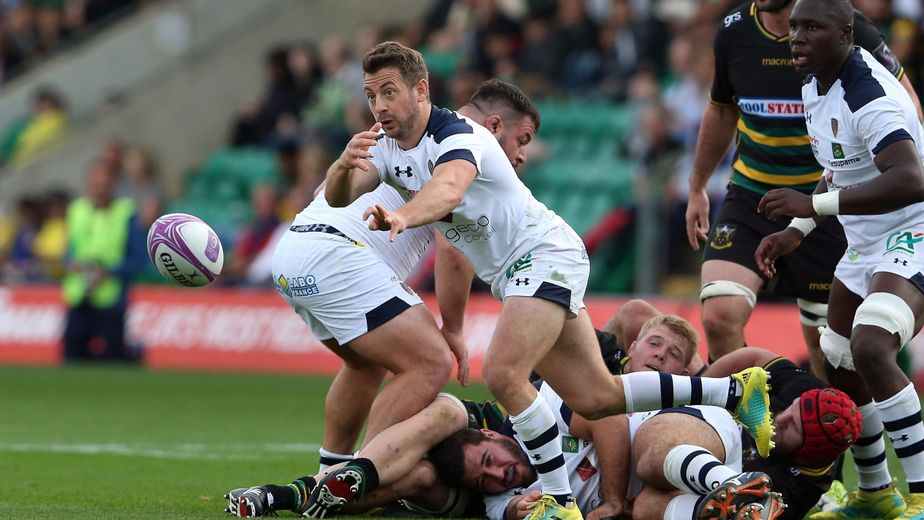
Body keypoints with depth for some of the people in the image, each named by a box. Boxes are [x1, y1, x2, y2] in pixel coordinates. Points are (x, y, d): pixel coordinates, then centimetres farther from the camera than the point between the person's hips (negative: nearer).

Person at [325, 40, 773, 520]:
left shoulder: (457, 135, -23)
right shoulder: (384, 146, 1)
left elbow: (448, 188, -46)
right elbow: (339, 196, -13)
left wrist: (403, 217, -66)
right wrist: (344, 166, -36)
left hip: (545, 253, -9)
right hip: (510, 275, 9)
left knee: (503, 374, -27)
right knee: (594, 398, 11)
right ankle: (736, 390, 23)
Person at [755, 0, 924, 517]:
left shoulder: (868, 95, -25)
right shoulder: (816, 88, 7)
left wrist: (814, 204, -37)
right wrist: (799, 229, 16)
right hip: (866, 242, 11)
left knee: (871, 346, -31)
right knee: (839, 365, 15)